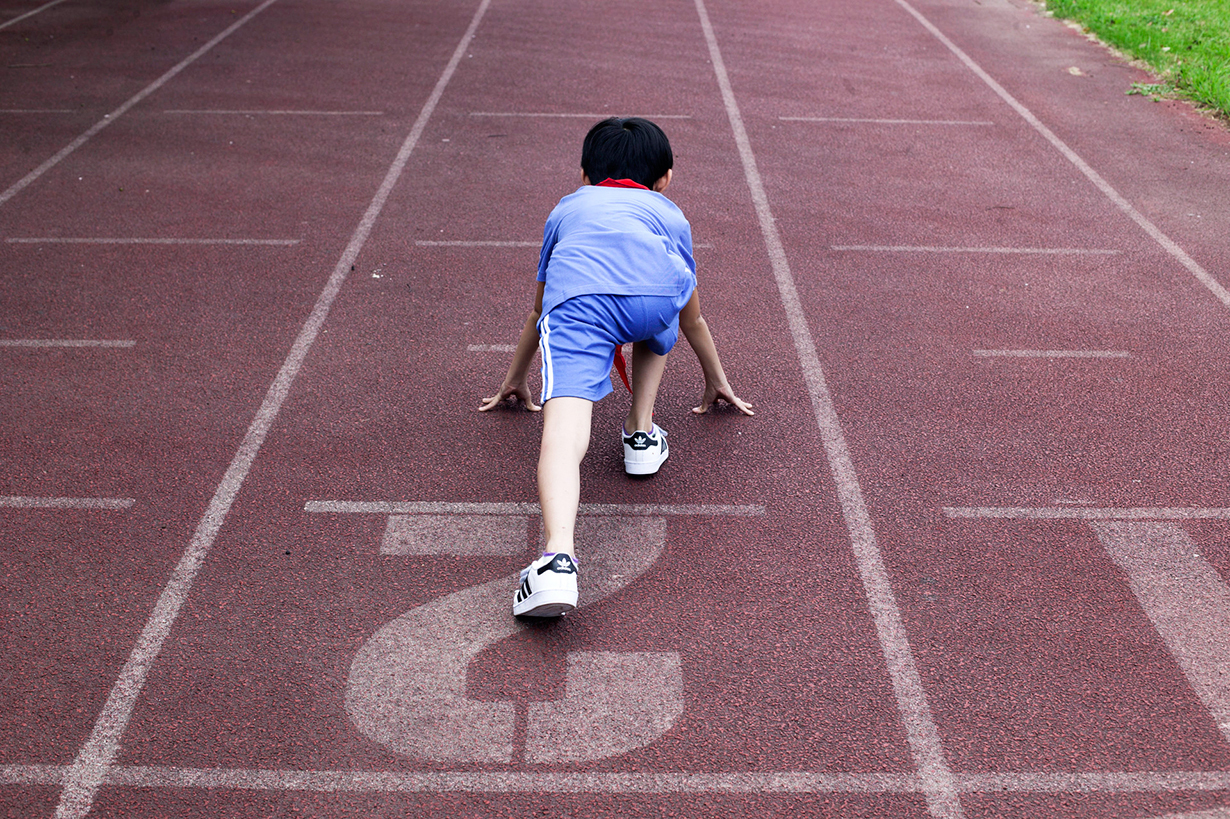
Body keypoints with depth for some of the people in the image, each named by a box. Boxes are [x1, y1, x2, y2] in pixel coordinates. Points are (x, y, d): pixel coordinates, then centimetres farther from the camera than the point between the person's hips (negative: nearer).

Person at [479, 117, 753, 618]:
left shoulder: (566, 209, 44)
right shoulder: (670, 214, 43)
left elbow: (538, 312, 54)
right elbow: (693, 320, 53)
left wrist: (514, 380, 67)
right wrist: (716, 381, 69)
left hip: (578, 297, -1)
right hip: (658, 294, 1)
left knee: (565, 428, -15)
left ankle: (558, 558, -37)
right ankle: (641, 433, 30)